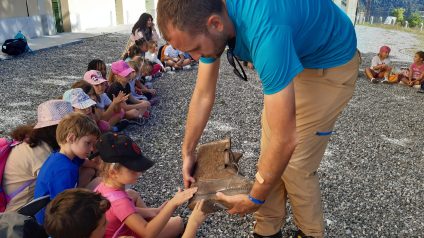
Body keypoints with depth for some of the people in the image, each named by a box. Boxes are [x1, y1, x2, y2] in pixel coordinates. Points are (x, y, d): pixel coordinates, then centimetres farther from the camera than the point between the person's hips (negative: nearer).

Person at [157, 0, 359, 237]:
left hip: (331, 64, -7)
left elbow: (286, 139, -37)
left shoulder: (265, 31, -41)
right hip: (293, 57, 7)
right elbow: (203, 96, -4)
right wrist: (188, 153, 1)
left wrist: (254, 199, -22)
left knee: (295, 166, -5)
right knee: (269, 157, 6)